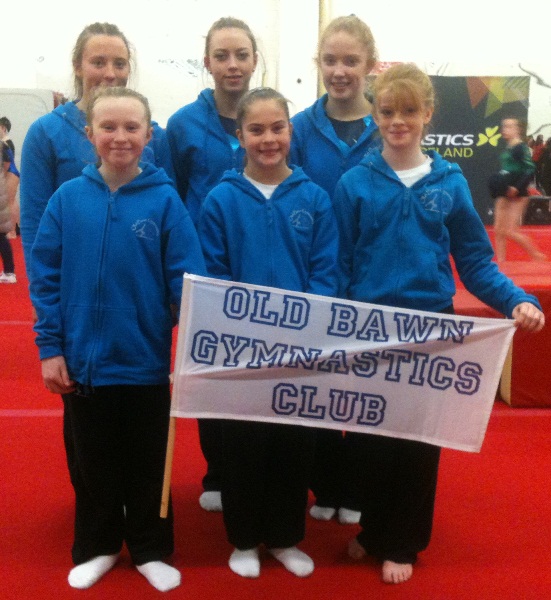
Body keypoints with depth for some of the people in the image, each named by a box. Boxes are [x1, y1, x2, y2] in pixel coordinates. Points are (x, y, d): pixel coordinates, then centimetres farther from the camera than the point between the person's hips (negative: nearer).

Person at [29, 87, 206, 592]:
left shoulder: (164, 200, -9)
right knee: (90, 464, 18)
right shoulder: (67, 198, -4)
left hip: (145, 362, -1)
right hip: (82, 361, 2)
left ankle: (152, 550, 35)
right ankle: (96, 547, 39)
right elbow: (45, 278, -1)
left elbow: (186, 280, -10)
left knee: (147, 465, 15)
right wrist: (50, 347, -5)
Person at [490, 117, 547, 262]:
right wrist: (498, 185, 8)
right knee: (498, 230, 4)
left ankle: (537, 255, 7)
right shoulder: (507, 149, 12)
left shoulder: (521, 148, -12)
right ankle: (500, 261, 10)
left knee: (510, 231, -9)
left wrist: (517, 187, -23)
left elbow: (531, 170, -20)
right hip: (505, 195, 8)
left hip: (518, 195, -8)